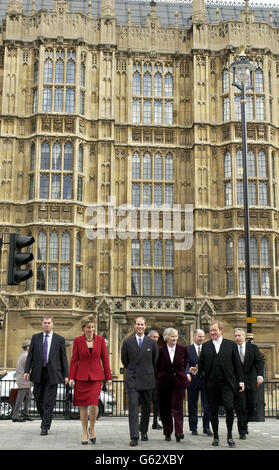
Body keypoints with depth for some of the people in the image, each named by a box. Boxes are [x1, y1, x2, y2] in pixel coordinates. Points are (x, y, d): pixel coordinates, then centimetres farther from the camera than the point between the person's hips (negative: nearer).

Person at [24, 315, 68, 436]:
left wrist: (65, 375, 0)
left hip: (52, 374, -2)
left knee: (49, 401, -4)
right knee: (38, 399, 8)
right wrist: (27, 371, -2)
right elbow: (30, 355, 7)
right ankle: (46, 419, 30)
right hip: (38, 373, 3)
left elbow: (63, 358, 4)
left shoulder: (59, 339, 3)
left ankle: (45, 427, 1)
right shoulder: (35, 337, 8)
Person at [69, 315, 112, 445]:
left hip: (96, 376, 0)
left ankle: (92, 428, 13)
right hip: (81, 376, 0)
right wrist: (71, 377, -5)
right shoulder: (78, 340, 0)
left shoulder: (100, 340, 2)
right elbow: (74, 360, 1)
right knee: (83, 405, 4)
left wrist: (108, 377, 4)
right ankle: (85, 433, 18)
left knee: (94, 404, -12)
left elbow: (105, 359, 5)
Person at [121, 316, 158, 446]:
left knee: (146, 407, 11)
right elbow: (124, 359, 12)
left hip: (147, 379, 1)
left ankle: (144, 431, 29)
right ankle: (134, 437, -10)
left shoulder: (152, 342, 3)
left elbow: (155, 360, 12)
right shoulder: (127, 342, 2)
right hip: (132, 380, -1)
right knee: (133, 408, -9)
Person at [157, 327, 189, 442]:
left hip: (179, 382, -1)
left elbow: (185, 364, 12)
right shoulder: (161, 350, -1)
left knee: (178, 407, -8)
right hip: (164, 382, 1)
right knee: (165, 409, 6)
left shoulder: (183, 349, 1)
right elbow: (157, 367, 7)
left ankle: (179, 433, -12)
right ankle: (167, 433, 18)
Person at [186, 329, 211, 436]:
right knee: (192, 406, 7)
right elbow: (186, 364, -11)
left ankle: (206, 427, 13)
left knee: (207, 406, 0)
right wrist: (187, 373, -29)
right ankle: (193, 428, 18)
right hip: (193, 381, -1)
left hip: (206, 381, 1)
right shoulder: (188, 350, 1)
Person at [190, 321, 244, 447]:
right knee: (213, 411, 6)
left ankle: (229, 435, 4)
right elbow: (201, 363, 9)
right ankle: (215, 436, 19)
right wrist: (195, 370, -11)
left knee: (229, 407, -13)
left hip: (227, 383, -2)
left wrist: (241, 381, 2)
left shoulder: (231, 344, 7)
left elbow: (237, 364, 6)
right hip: (211, 384, 2)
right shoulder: (206, 346, 11)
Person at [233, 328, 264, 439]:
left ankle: (244, 423, 30)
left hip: (251, 381, 2)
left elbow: (259, 362, -5)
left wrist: (260, 375, -21)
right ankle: (242, 431, 4)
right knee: (240, 407, -3)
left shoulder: (253, 347, 4)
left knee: (252, 405, 5)